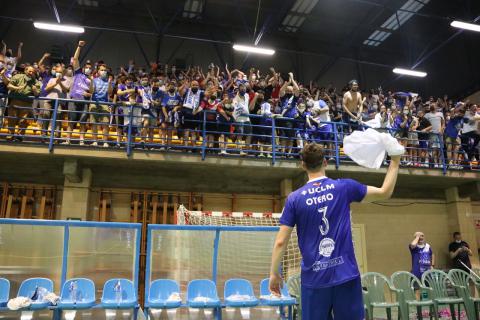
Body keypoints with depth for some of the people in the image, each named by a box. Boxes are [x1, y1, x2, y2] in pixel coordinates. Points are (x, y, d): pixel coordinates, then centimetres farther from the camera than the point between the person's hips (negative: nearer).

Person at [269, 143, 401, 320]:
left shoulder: (294, 198, -3)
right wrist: (395, 161, 18)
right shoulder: (344, 187, -2)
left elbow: (280, 242, -3)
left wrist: (274, 273, 9)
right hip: (346, 275, 0)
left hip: (314, 279, 0)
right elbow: (385, 192, 8)